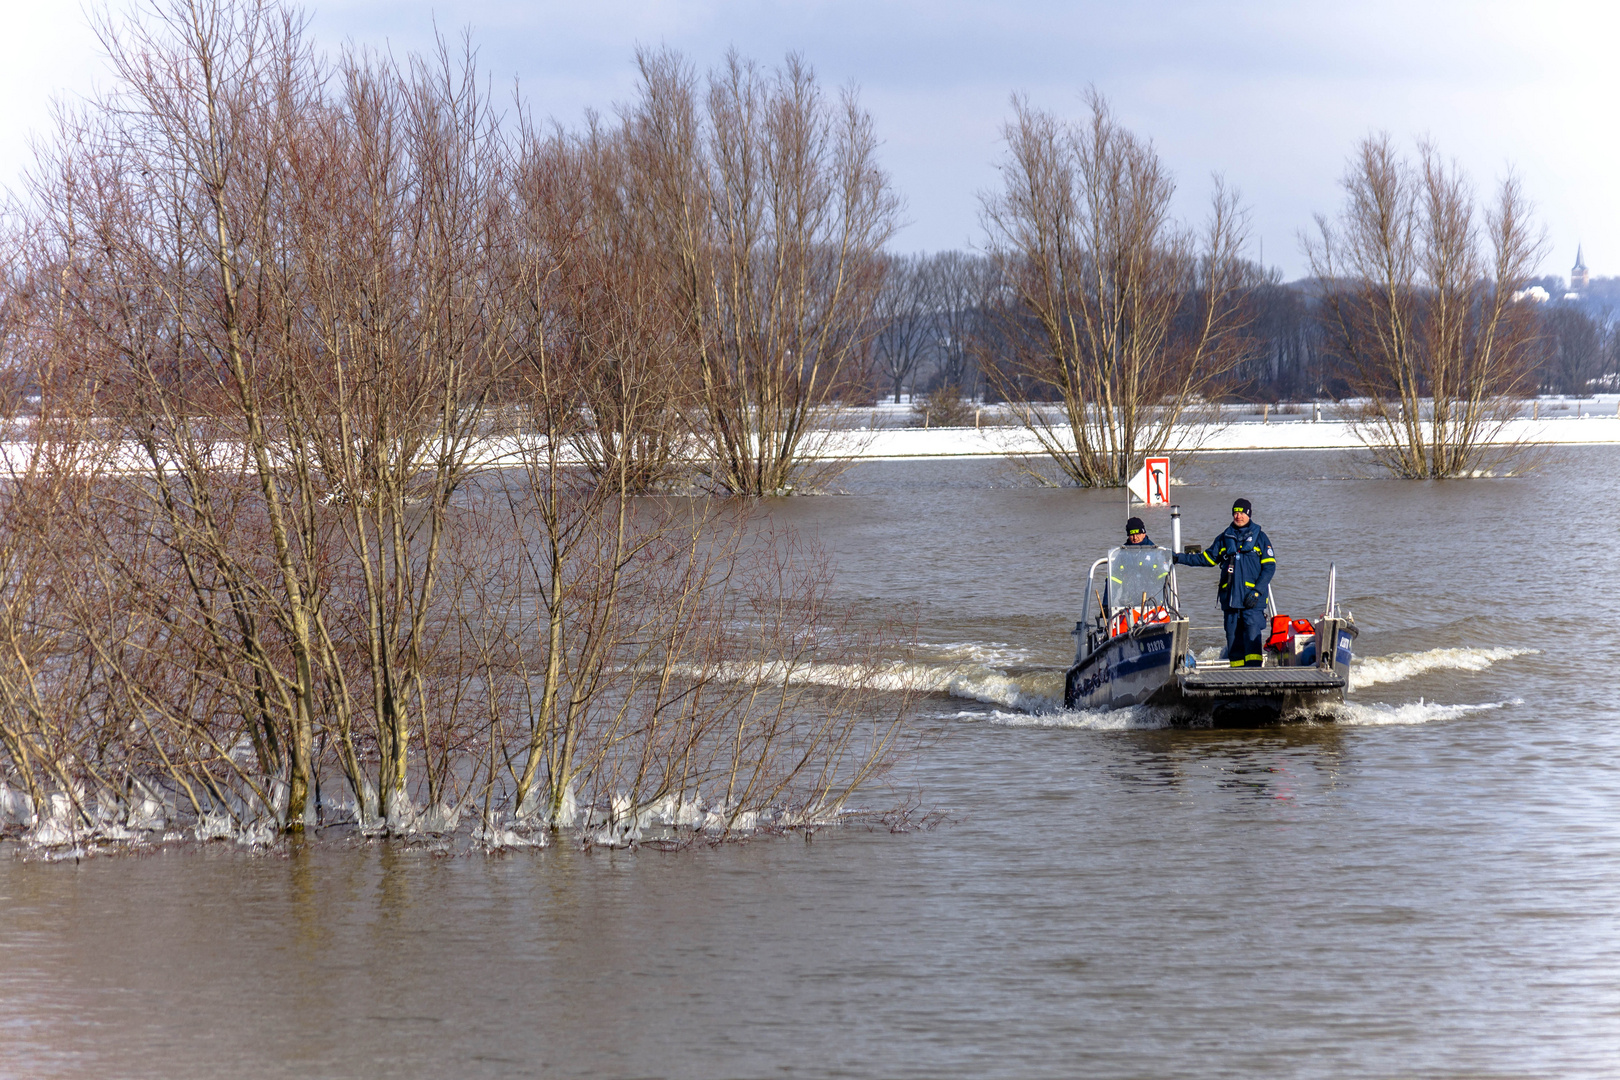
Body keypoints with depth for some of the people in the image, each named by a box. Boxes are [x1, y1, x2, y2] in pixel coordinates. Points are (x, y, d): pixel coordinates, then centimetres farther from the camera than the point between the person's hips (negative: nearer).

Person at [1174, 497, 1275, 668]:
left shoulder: (1259, 537, 5)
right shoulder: (1225, 538, 17)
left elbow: (1269, 567, 1)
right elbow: (1207, 558, 24)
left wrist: (1256, 591, -10)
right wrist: (1180, 558, 16)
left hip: (1252, 600, -4)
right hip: (1230, 596, 4)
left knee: (1252, 633, -16)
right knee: (1233, 635, 3)